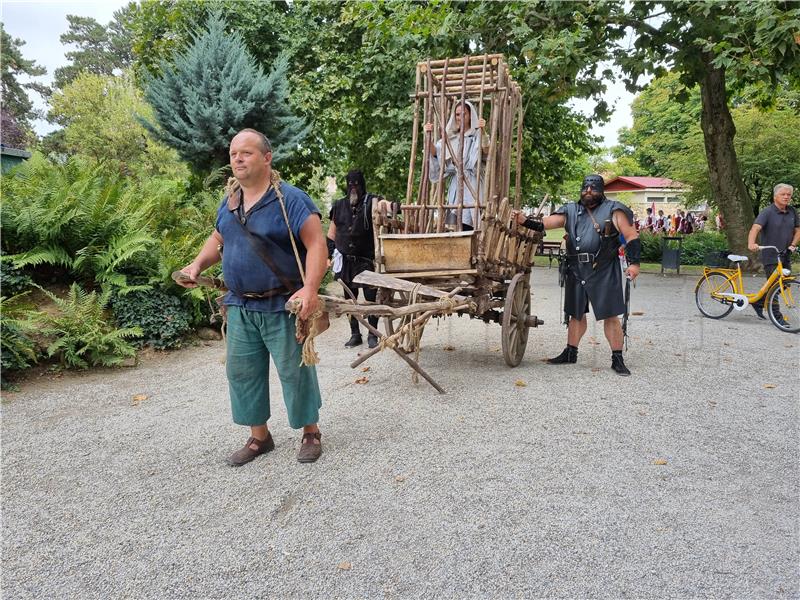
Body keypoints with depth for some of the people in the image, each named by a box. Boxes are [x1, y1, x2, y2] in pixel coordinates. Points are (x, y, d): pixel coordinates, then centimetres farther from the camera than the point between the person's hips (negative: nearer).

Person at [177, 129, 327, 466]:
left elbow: (316, 244, -18)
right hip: (240, 307, 7)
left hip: (282, 307, -7)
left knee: (294, 371, 2)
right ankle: (259, 437, 27)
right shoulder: (228, 203, 11)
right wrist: (197, 265, 8)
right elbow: (217, 240, 26)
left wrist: (310, 289, -30)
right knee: (241, 372, 11)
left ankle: (311, 433, 23)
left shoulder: (289, 199, -12)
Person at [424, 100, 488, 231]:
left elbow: (486, 150, -16)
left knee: (467, 224, -14)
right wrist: (428, 136, -8)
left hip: (472, 185, -4)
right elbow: (434, 152, 5)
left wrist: (482, 131, -29)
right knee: (459, 222, 0)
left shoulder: (476, 136, 5)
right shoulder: (450, 138, 18)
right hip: (455, 185, 4)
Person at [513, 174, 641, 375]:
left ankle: (617, 359, 11)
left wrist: (634, 262, -12)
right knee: (576, 314, 15)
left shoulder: (612, 210, 1)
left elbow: (631, 236, -2)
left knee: (610, 317, 0)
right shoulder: (571, 211, 11)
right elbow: (545, 223, 2)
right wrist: (525, 221, -15)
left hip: (604, 272, -4)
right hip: (577, 272, 4)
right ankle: (570, 353, 28)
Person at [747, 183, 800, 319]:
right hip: (771, 257, -7)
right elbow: (755, 228, -25)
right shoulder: (767, 212, -11)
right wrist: (751, 243, -43)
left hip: (786, 256, 7)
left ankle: (758, 302, 29)